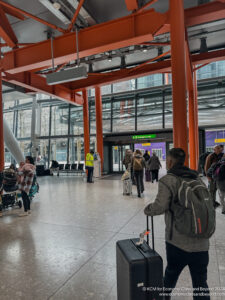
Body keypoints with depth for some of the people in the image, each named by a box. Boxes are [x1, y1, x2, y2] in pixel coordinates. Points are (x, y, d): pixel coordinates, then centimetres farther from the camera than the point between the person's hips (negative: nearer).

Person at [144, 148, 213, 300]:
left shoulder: (168, 180, -12)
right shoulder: (198, 179, 6)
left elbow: (160, 207, -20)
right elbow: (211, 207, 10)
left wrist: (147, 209, 0)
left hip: (178, 243, -4)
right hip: (202, 243, 4)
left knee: (171, 272, 22)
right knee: (201, 282, 17)